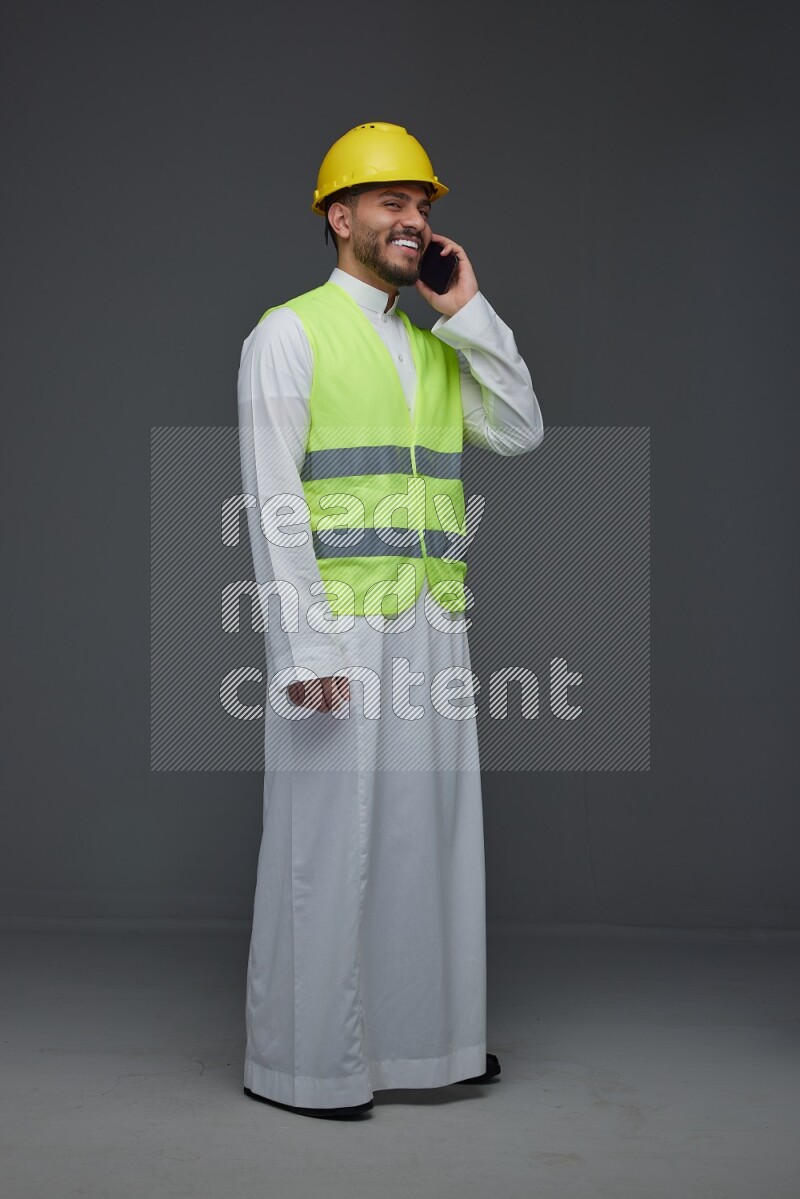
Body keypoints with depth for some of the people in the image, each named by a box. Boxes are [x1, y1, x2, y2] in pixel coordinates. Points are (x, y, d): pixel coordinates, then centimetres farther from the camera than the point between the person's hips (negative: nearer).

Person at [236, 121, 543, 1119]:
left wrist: (468, 310, 0)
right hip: (335, 631, -7)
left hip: (431, 628, 7)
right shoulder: (290, 334, -4)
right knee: (326, 841, -2)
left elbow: (520, 433, 5)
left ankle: (418, 1037, 23)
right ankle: (300, 1062, 10)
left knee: (427, 830, 11)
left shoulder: (439, 346, 17)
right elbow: (272, 498, -12)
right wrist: (304, 646, -19)